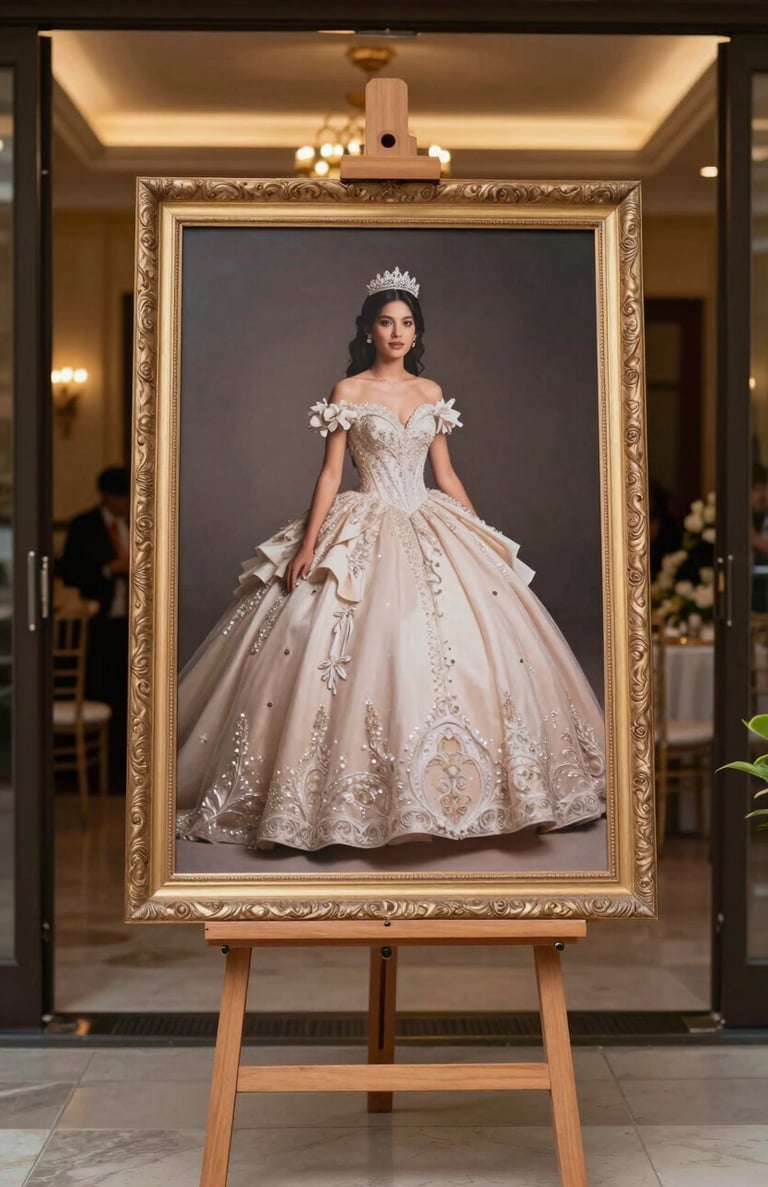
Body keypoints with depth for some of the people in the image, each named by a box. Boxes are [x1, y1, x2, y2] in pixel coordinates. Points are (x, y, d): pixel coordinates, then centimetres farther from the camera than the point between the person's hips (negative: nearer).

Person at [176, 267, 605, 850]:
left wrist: (483, 537, 11)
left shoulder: (431, 392, 10)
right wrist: (308, 546, -12)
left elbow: (445, 472, 14)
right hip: (367, 534, -4)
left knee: (473, 650, -1)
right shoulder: (348, 393, -2)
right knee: (368, 655, -9)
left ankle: (467, 786, 13)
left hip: (432, 529, 4)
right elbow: (331, 473, -4)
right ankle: (350, 794, 3)